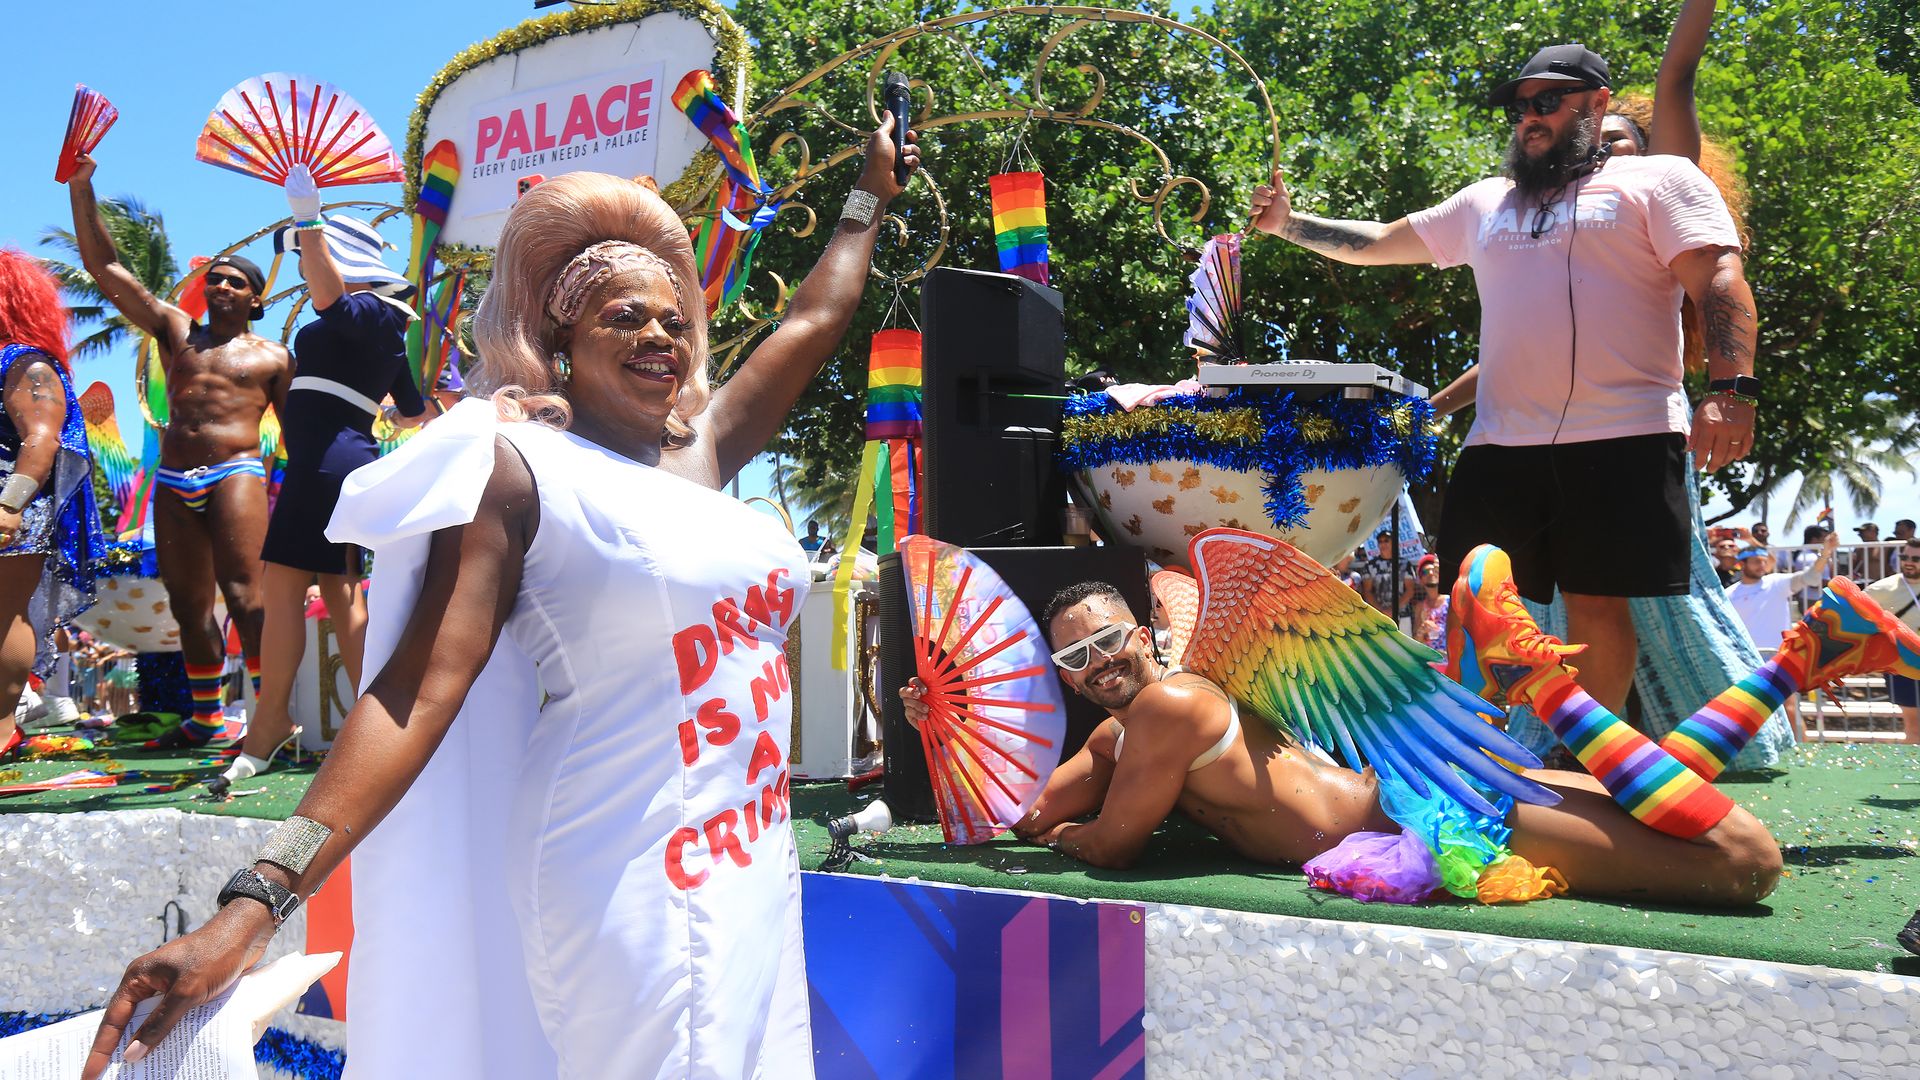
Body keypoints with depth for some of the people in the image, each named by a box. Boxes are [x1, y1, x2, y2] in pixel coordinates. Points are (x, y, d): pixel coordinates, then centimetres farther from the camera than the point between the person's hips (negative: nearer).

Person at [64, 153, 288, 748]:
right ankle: (205, 718, 18)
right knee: (188, 605, 8)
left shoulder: (271, 356, 10)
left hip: (235, 474, -4)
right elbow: (106, 267, 12)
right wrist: (80, 189, 3)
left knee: (244, 594, -17)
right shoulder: (176, 330, 16)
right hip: (173, 482, 5)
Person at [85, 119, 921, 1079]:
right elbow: (420, 688, -14)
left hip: (758, 877, 7)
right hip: (638, 887, -7)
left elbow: (813, 323, 26)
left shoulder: (700, 453, 13)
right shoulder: (521, 469, -6)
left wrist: (872, 196, 37)